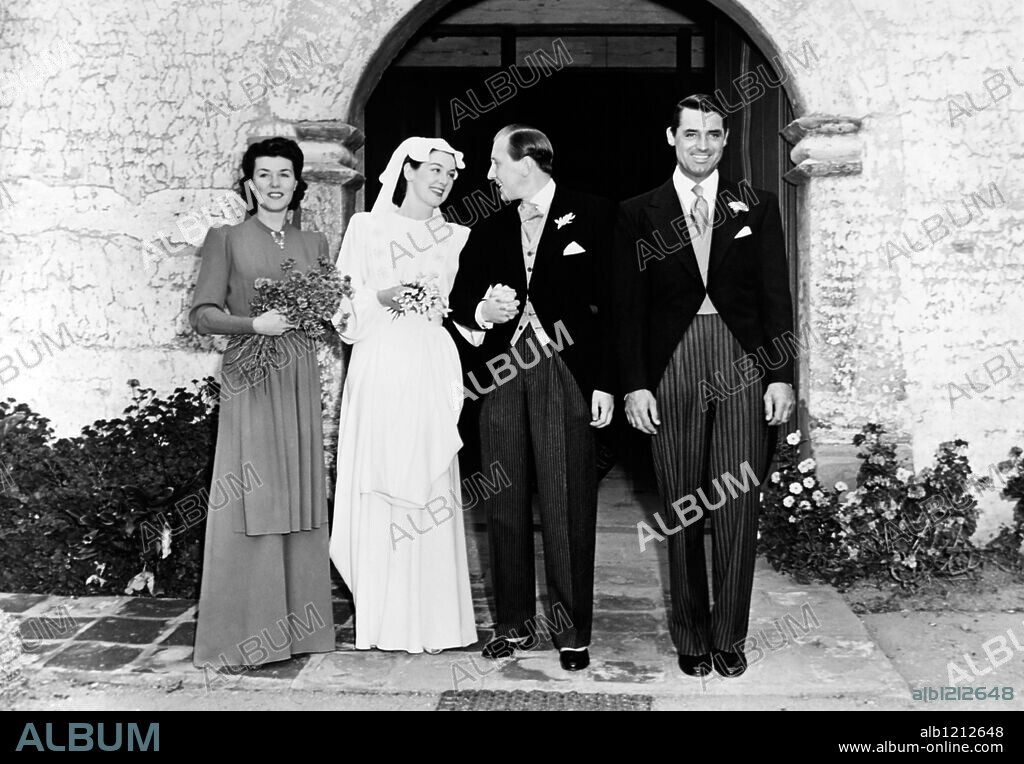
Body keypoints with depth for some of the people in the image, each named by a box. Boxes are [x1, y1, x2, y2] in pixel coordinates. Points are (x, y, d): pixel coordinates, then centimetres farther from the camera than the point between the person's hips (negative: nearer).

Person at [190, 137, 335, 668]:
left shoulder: (314, 243, 16)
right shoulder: (225, 239, 4)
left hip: (300, 380, 4)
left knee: (299, 500, 3)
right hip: (249, 380, -4)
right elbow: (202, 314, -2)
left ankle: (297, 626, 11)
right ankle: (245, 633, 2)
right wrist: (254, 324, -17)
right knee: (248, 502, -6)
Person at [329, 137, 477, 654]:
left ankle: (433, 619, 9)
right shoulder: (366, 227, 9)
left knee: (430, 492, 0)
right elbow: (344, 306, 4)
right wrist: (382, 296, -13)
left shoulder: (456, 238, 15)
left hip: (432, 372, 2)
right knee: (377, 489, -3)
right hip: (380, 370, -2)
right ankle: (383, 620, 7)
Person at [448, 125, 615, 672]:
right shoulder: (490, 230, 16)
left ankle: (573, 630, 10)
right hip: (503, 375, 5)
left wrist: (605, 382, -9)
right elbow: (458, 299, 17)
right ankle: (514, 623, 19)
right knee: (505, 504, 7)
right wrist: (481, 311, -7)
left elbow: (613, 302, -3)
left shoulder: (592, 217, 1)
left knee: (567, 506, -2)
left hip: (566, 374, -4)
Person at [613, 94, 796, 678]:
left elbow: (777, 298, 7)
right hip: (671, 371, 0)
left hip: (743, 366, 1)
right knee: (682, 513, 6)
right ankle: (691, 638, 19)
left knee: (739, 512, 1)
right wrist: (634, 384, -4)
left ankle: (730, 637, 15)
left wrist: (782, 376, 0)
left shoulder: (757, 208, 9)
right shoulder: (638, 214, 7)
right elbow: (628, 307, 4)